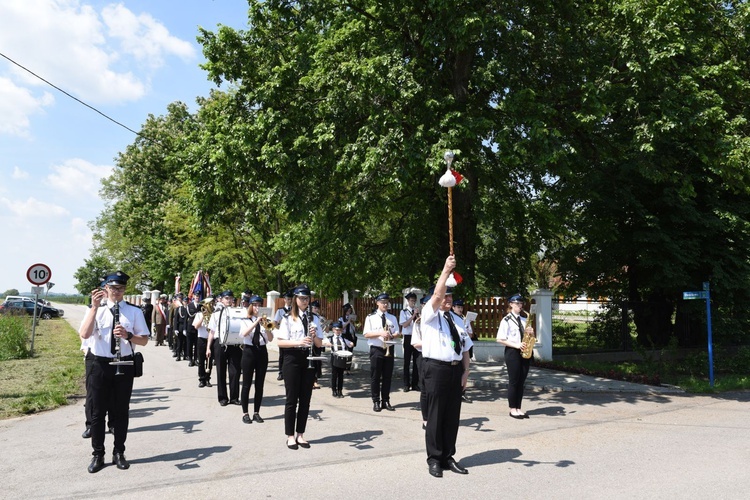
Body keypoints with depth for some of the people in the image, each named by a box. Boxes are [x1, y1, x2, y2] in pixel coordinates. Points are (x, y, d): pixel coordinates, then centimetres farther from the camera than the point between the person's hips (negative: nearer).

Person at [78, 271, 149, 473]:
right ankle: (98, 455, 20)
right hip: (99, 364, 0)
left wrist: (127, 335, -20)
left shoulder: (134, 312, 2)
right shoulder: (96, 311, 1)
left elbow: (144, 340, 0)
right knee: (98, 411, 7)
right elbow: (84, 334, -16)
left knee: (121, 411, 10)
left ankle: (119, 453, 24)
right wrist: (94, 306, -22)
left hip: (124, 365, 0)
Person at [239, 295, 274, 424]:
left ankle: (256, 412, 15)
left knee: (260, 384, 6)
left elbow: (270, 339, -2)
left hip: (262, 352, 3)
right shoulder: (245, 321, 1)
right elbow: (244, 334, -19)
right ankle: (245, 413, 10)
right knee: (246, 384, 2)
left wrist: (265, 326, -18)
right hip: (249, 351, -2)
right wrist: (256, 322, -24)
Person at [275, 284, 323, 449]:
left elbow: (320, 344, 8)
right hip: (292, 359, -4)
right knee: (292, 398, 1)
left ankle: (300, 434, 19)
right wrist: (298, 342, -23)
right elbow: (280, 342, -10)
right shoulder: (288, 318, -3)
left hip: (309, 359, 4)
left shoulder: (313, 318, 9)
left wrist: (314, 336, -13)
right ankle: (290, 436, 11)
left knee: (305, 398, 8)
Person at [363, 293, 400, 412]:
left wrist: (394, 335, -14)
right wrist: (380, 333, -20)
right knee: (375, 377, 2)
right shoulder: (371, 318, -1)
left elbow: (396, 333, 10)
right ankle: (376, 401, 13)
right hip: (376, 350, -3)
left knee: (387, 376, 8)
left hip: (389, 349, 3)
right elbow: (366, 334, -8)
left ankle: (386, 401, 18)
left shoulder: (393, 318, 10)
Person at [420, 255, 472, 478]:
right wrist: (446, 270, -25)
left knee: (452, 415, 9)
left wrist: (465, 371, 3)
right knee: (435, 415, 0)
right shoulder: (430, 314, 0)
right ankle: (434, 459, 12)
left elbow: (465, 348, 14)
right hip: (436, 368, -5)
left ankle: (448, 457, 21)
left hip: (455, 369, 5)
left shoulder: (458, 320, 16)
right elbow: (436, 296, -20)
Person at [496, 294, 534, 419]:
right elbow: (500, 339, -10)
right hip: (512, 352, -6)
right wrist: (516, 345, -16)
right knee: (514, 381, -1)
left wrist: (531, 332, -3)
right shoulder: (506, 320, -5)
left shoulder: (524, 320, 14)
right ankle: (512, 409, 9)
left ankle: (518, 408, 16)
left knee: (521, 382, 8)